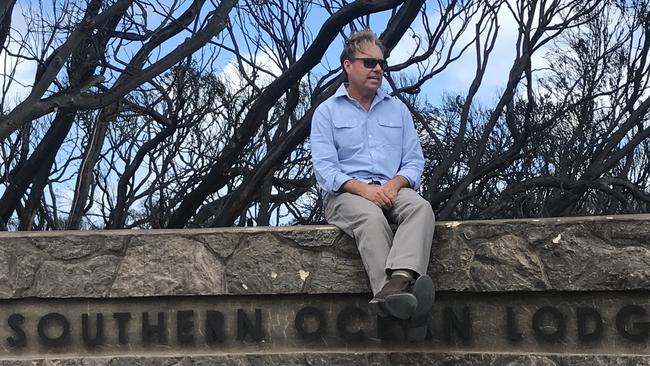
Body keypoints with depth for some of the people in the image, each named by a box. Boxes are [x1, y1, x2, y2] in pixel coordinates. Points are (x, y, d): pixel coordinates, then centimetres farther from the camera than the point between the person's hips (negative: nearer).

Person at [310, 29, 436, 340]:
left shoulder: (397, 109, 20)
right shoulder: (327, 112, 9)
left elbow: (414, 161, 12)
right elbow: (324, 168, -4)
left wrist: (394, 184, -11)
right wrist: (364, 188, -20)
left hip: (391, 190, 3)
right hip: (345, 195, -3)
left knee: (420, 207, -32)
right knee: (371, 216, -38)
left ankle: (399, 280, -57)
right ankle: (393, 294, -56)